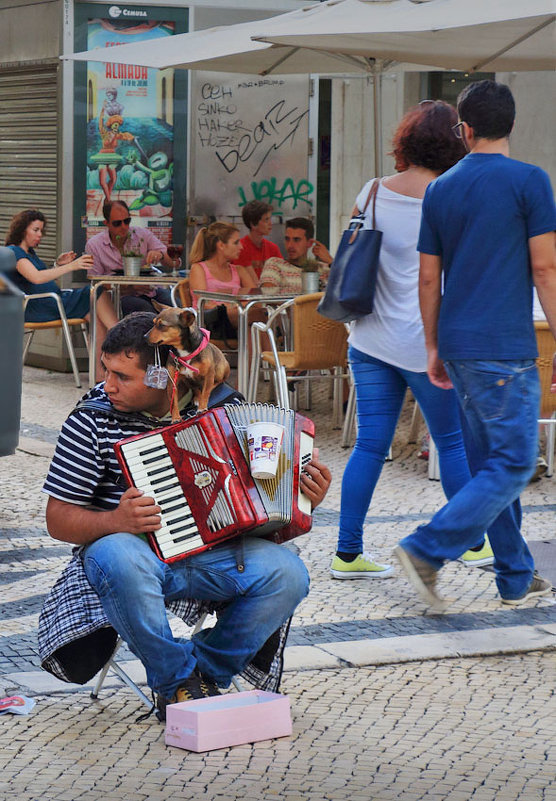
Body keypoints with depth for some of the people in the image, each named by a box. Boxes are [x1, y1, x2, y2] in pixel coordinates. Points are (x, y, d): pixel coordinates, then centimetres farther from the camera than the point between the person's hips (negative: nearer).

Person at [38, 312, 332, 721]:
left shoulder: (226, 406, 2)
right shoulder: (93, 420, -5)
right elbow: (59, 519, -3)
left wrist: (305, 497, -7)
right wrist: (116, 521, -23)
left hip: (212, 552, 2)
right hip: (133, 548, -2)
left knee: (287, 573, -25)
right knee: (119, 560, -38)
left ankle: (207, 673, -3)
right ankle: (176, 679, -15)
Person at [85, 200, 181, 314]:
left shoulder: (143, 235, 6)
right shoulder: (94, 246, 1)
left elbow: (175, 264, 5)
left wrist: (160, 255, -20)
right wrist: (130, 287, -16)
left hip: (151, 290, 2)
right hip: (121, 296, -2)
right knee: (146, 308, -35)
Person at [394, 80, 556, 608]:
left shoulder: (439, 189, 9)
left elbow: (428, 279, 11)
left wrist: (434, 348, 19)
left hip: (458, 346, 7)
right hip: (506, 347, -7)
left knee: (492, 461, 14)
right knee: (513, 465, -3)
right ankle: (427, 550, -13)